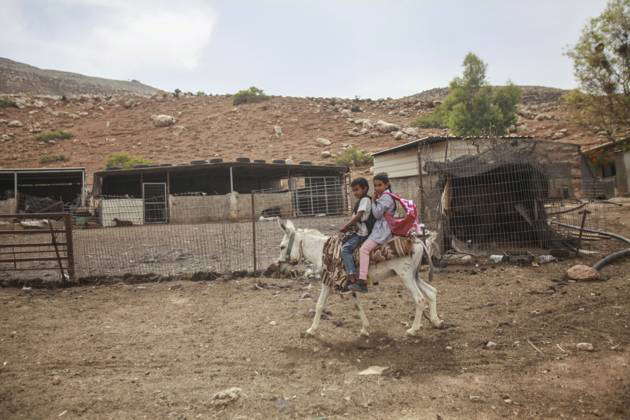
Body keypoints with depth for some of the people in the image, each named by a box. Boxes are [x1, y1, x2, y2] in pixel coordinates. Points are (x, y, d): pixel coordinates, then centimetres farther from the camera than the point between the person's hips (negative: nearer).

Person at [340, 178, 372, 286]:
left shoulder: (365, 199, -11)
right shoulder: (360, 201, 20)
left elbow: (358, 216, -19)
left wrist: (346, 226, -14)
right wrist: (349, 226, 5)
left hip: (361, 233, -11)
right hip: (357, 231, 11)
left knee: (345, 249, -21)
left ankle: (352, 276, -22)